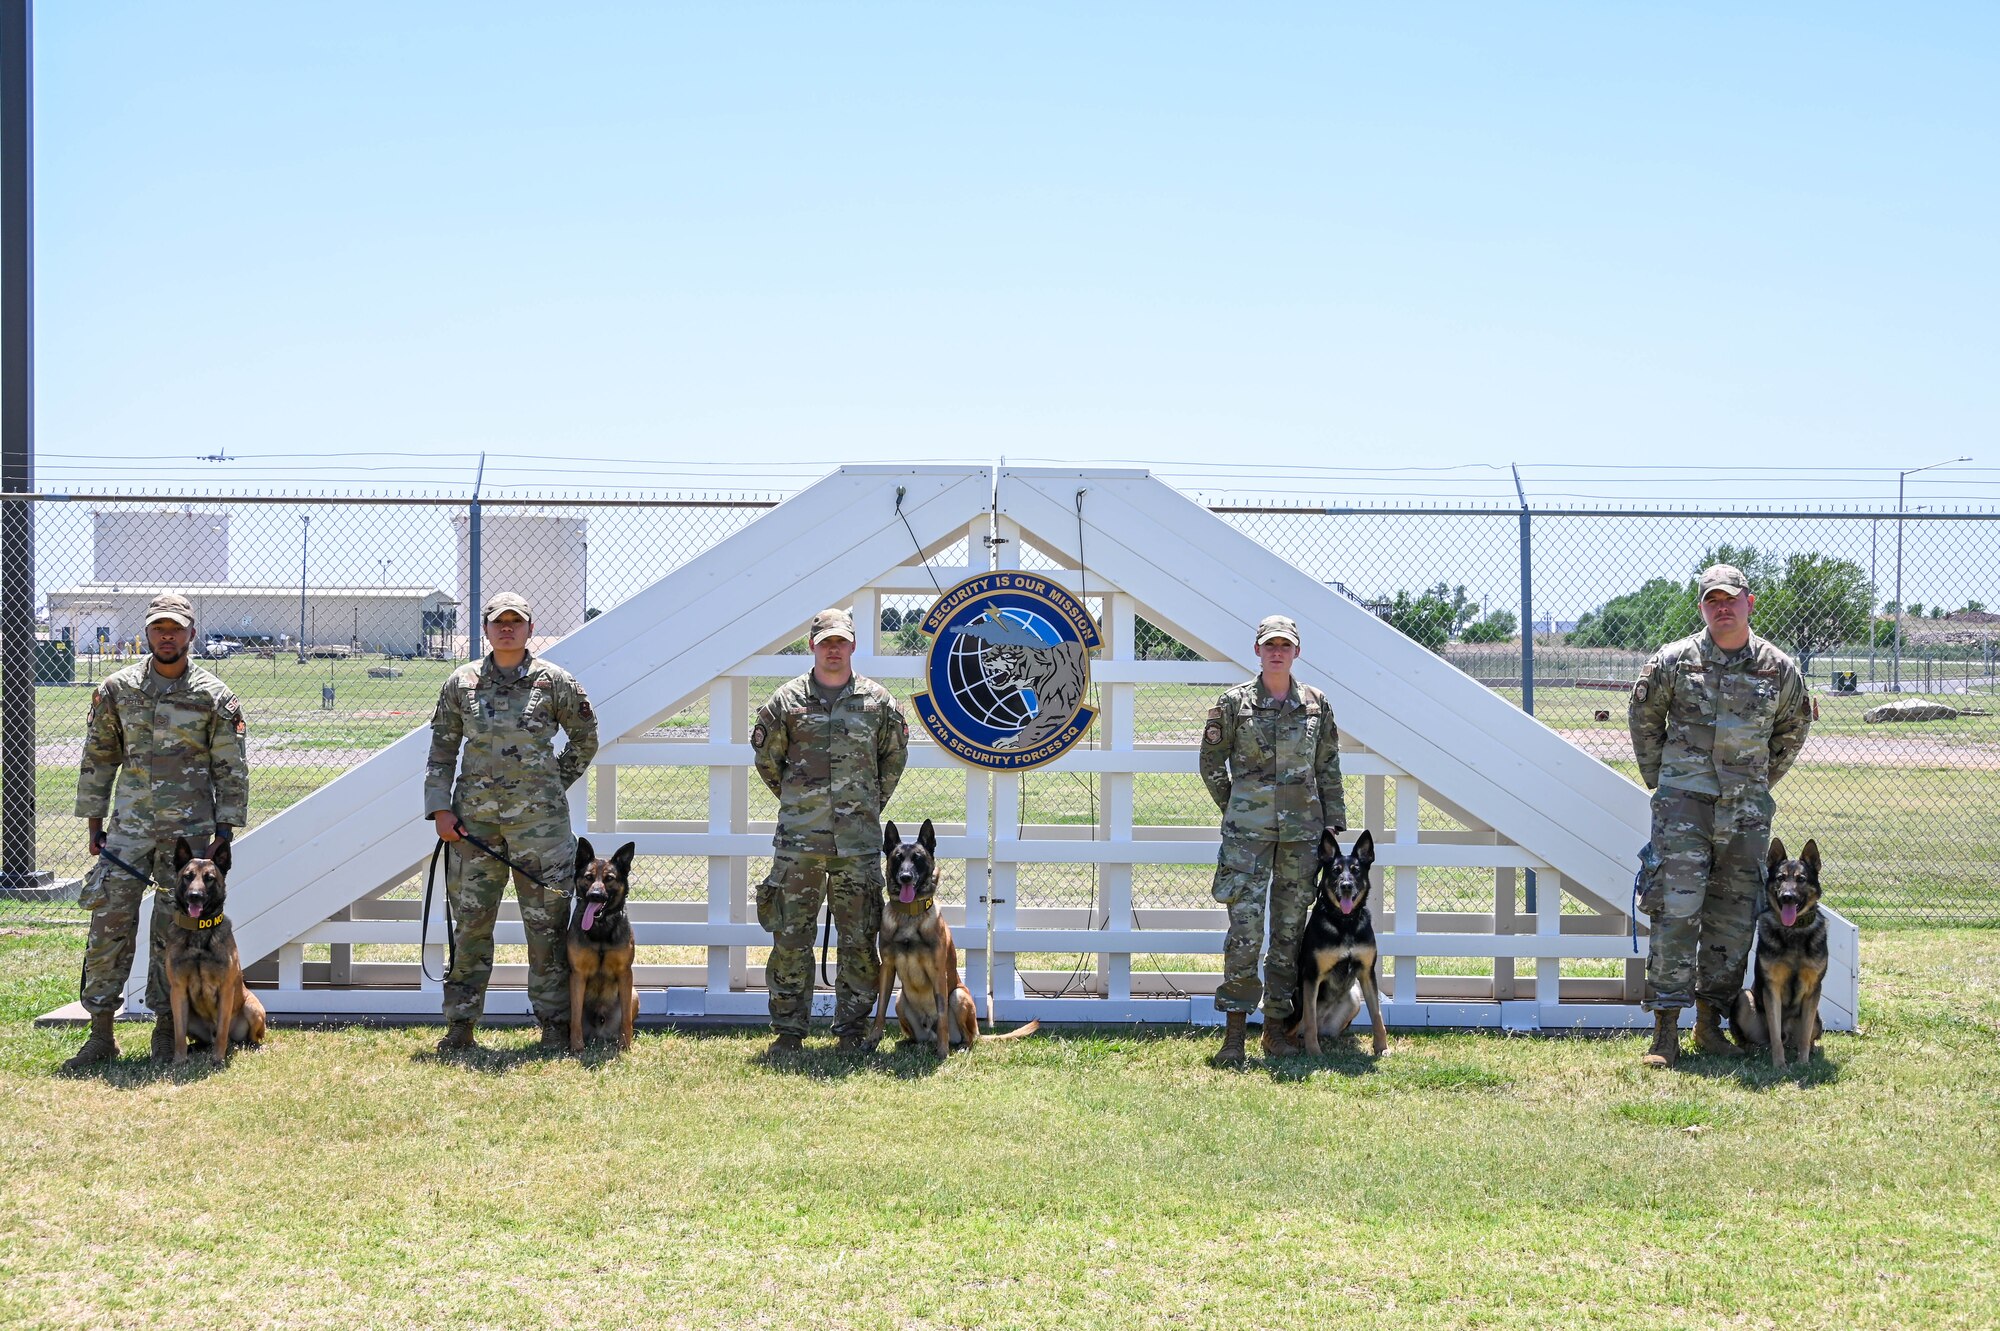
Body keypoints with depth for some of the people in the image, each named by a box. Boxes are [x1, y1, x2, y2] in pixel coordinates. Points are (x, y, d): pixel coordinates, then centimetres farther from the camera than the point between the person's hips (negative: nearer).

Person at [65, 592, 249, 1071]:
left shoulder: (214, 697, 0)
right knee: (109, 923, -3)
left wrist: (226, 829, -2)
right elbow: (98, 758, 9)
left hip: (190, 830, -1)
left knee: (175, 930, 3)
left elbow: (231, 769, 2)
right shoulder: (117, 689, 4)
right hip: (128, 827, 1)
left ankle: (166, 1027, 14)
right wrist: (94, 822, 6)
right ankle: (101, 1032, 3)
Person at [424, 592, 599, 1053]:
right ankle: (459, 1025, 12)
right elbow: (442, 749, 10)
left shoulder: (554, 682, 2)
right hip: (474, 817, 1)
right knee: (470, 923, 4)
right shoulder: (461, 683, 7)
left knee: (546, 924, 1)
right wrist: (440, 808, 2)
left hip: (539, 819, -1)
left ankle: (554, 1024, 9)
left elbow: (585, 738, 14)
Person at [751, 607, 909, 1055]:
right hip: (798, 840, 0)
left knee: (859, 938, 4)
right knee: (791, 938, 1)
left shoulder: (877, 701, 6)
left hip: (859, 841, 1)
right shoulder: (787, 701, 4)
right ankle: (788, 1030, 10)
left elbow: (895, 755, 18)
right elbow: (766, 757, 14)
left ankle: (851, 1030, 13)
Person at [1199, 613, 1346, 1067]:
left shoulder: (1317, 705, 8)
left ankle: (1276, 1028, 15)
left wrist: (1335, 824, 9)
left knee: (1290, 929, 6)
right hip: (1248, 830, -3)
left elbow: (1329, 770, 12)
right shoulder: (1234, 703, 1)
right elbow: (1211, 761, 9)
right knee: (1245, 928, -8)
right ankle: (1235, 1032, -3)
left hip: (1302, 828, 3)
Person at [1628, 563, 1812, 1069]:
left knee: (1733, 919, 7)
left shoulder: (1779, 669, 5)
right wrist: (1658, 778, 12)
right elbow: (1642, 717, 12)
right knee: (1675, 912, -9)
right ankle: (1666, 1029, -6)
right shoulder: (1674, 661, -1)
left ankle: (1710, 1021, 19)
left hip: (1746, 811, 3)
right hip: (1684, 804, -3)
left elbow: (1793, 728, 22)